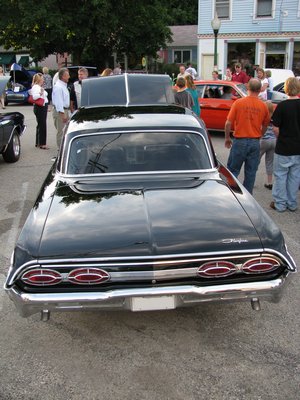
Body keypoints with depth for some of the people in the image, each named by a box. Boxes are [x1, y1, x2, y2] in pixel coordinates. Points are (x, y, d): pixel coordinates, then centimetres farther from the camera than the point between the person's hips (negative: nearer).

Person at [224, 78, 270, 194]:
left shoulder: (238, 102, -8)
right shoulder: (263, 106, 0)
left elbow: (228, 123, -8)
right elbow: (265, 126, 12)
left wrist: (227, 138, 6)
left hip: (240, 141, -2)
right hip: (255, 143, 2)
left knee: (233, 170, 9)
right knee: (251, 173, 10)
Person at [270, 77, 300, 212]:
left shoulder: (282, 106, -13)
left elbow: (275, 128, -11)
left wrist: (282, 139, 5)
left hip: (283, 148, -4)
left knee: (280, 175, 9)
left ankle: (280, 203, 14)